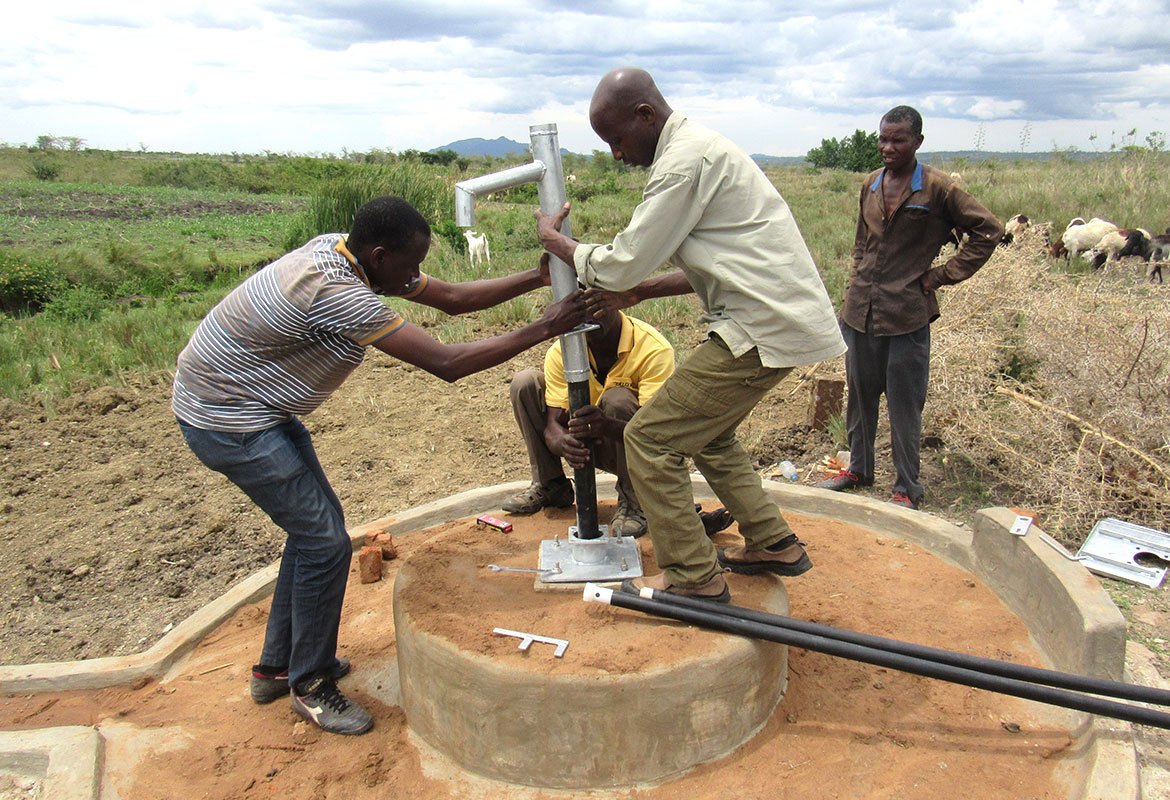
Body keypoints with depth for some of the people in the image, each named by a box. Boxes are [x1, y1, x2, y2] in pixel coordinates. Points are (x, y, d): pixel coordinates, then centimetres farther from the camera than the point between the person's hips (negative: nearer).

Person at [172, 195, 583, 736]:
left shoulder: (350, 253, -3)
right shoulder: (336, 292, -32)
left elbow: (452, 297, 2)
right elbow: (446, 363, -32)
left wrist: (538, 278, -6)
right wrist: (543, 329, -26)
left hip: (261, 406, 10)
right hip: (227, 421, -10)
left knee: (316, 525, 15)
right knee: (325, 542, -8)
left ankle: (277, 667, 30)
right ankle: (309, 685, 13)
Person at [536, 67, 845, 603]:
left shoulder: (686, 160, -14)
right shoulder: (697, 148, 19)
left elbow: (624, 265, -14)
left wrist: (555, 240, 2)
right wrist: (641, 291, 15)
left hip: (762, 327, -11)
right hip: (778, 316, 11)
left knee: (651, 438, -6)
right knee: (706, 431, 25)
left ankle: (693, 578, 4)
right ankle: (773, 544, 31)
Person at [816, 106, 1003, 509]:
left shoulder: (937, 187, -7)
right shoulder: (871, 184, 9)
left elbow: (988, 230, -3)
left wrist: (943, 275, -6)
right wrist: (856, 286, 14)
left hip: (907, 313, -5)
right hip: (860, 309, 5)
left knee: (904, 405, 2)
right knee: (859, 395, 15)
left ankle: (907, 488, 14)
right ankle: (858, 468, 32)